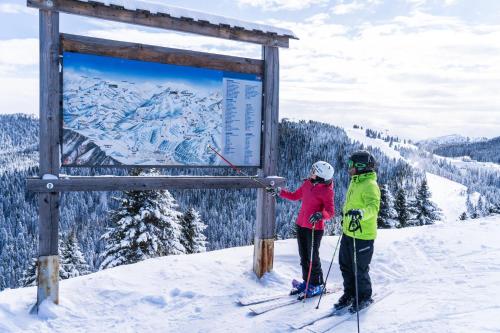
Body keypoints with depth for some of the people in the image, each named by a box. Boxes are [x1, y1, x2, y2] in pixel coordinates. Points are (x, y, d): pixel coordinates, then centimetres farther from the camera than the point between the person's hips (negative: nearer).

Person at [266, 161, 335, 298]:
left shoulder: (326, 191, -15)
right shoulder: (308, 183, 4)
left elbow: (330, 212, -18)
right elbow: (295, 196, 17)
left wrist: (320, 215, -36)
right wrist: (278, 192, 13)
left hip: (315, 228, -7)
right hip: (301, 225, 7)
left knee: (312, 257, 4)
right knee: (303, 256, 15)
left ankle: (317, 285, 21)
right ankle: (306, 281, 31)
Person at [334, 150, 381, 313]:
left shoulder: (370, 185, -18)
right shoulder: (355, 182, 9)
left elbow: (374, 206, -34)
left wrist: (361, 213, -51)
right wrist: (345, 214, 35)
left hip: (362, 235, -9)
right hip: (348, 232, 9)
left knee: (360, 269, 5)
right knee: (345, 265, 18)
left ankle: (364, 298, 25)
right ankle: (349, 294, 35)